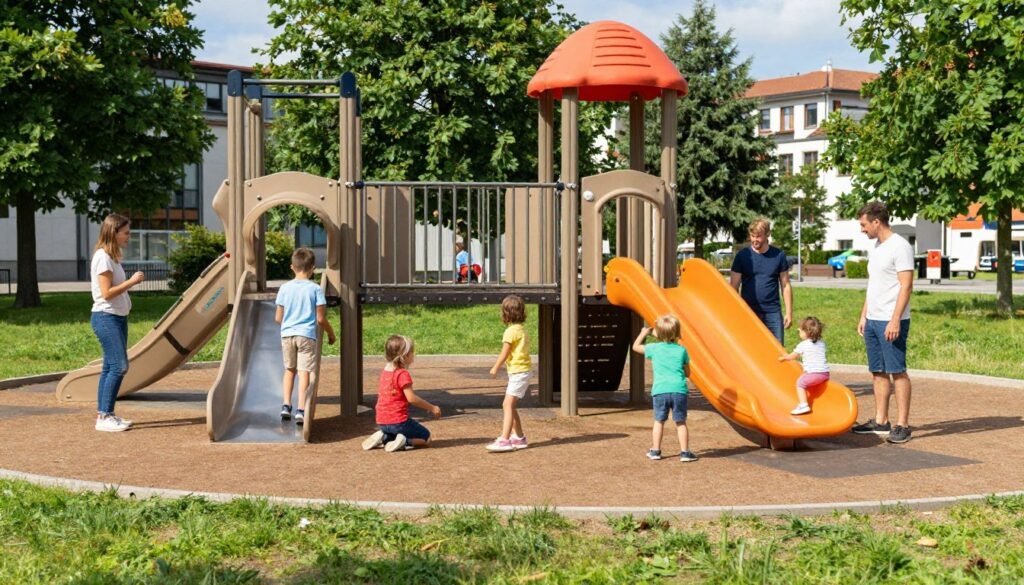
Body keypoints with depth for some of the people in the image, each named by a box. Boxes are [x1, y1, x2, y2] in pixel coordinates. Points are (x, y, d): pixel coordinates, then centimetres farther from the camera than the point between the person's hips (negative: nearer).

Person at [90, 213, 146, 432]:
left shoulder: (112, 256, 15)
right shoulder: (103, 257, -13)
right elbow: (107, 292, -18)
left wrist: (132, 281, 5)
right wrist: (132, 281, -14)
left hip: (118, 317, 10)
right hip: (106, 317, -10)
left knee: (111, 367, 10)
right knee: (119, 366, -13)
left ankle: (104, 414, 14)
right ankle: (104, 417, -9)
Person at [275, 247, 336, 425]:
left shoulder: (285, 288, 2)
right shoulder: (315, 289, -5)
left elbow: (278, 317, 6)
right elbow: (321, 318, -5)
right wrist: (331, 333, 12)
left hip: (287, 334, 3)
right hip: (307, 335, -3)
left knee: (289, 369, 19)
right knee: (304, 372, -1)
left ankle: (286, 406, 12)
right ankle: (301, 411, -7)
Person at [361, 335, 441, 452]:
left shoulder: (384, 371, 10)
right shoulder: (403, 374, -15)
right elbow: (411, 398, -19)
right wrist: (432, 408, -10)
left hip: (381, 422, 7)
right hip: (398, 421, -7)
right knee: (426, 437, 10)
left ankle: (383, 438, 5)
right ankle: (404, 442, -14)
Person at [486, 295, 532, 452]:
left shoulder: (511, 331, -14)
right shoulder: (522, 329, 12)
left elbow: (504, 353, -12)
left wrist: (495, 368, 2)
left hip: (518, 373, -10)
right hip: (522, 372, 10)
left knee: (508, 404, -15)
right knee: (511, 405, 16)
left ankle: (504, 440, -23)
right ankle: (519, 437, 23)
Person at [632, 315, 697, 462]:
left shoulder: (654, 348, 4)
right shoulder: (682, 350, 6)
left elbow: (636, 346, 21)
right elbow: (687, 373, 13)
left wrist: (643, 333, 34)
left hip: (660, 391, 0)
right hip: (678, 390, 0)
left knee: (659, 421, 14)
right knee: (681, 422, 7)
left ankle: (655, 451, 17)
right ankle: (685, 452, 5)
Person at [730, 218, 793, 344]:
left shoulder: (778, 255, 1)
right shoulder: (743, 256, -2)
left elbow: (785, 285, 6)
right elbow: (734, 286, 0)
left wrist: (789, 312, 2)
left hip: (773, 311, 1)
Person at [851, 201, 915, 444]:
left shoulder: (900, 247, -12)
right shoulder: (876, 248, 16)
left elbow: (906, 287, -18)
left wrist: (895, 320, -22)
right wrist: (864, 316, 19)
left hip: (891, 322, -9)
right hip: (873, 320, 9)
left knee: (897, 372, -5)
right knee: (878, 372, 12)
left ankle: (902, 425, -1)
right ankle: (880, 421, 19)